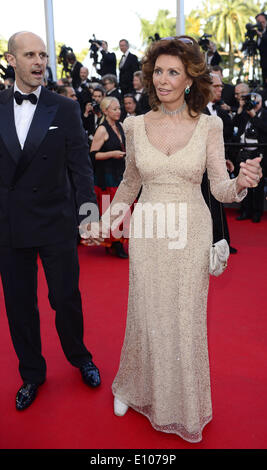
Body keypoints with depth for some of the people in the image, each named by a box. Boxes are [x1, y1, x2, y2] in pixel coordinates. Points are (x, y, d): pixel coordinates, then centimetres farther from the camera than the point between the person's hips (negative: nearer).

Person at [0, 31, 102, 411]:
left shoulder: (66, 109, -1)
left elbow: (81, 165, -3)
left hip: (56, 223, -2)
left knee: (67, 298, 9)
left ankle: (80, 358, 37)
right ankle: (32, 373, 34)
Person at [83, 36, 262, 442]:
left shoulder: (208, 126, -3)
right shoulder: (137, 126, 1)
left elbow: (220, 188, -4)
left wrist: (240, 183, -26)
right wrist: (103, 222, 8)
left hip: (191, 233, -1)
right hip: (147, 232, 1)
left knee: (186, 318, 10)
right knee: (145, 315, 10)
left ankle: (185, 402, 36)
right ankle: (134, 388, 39)